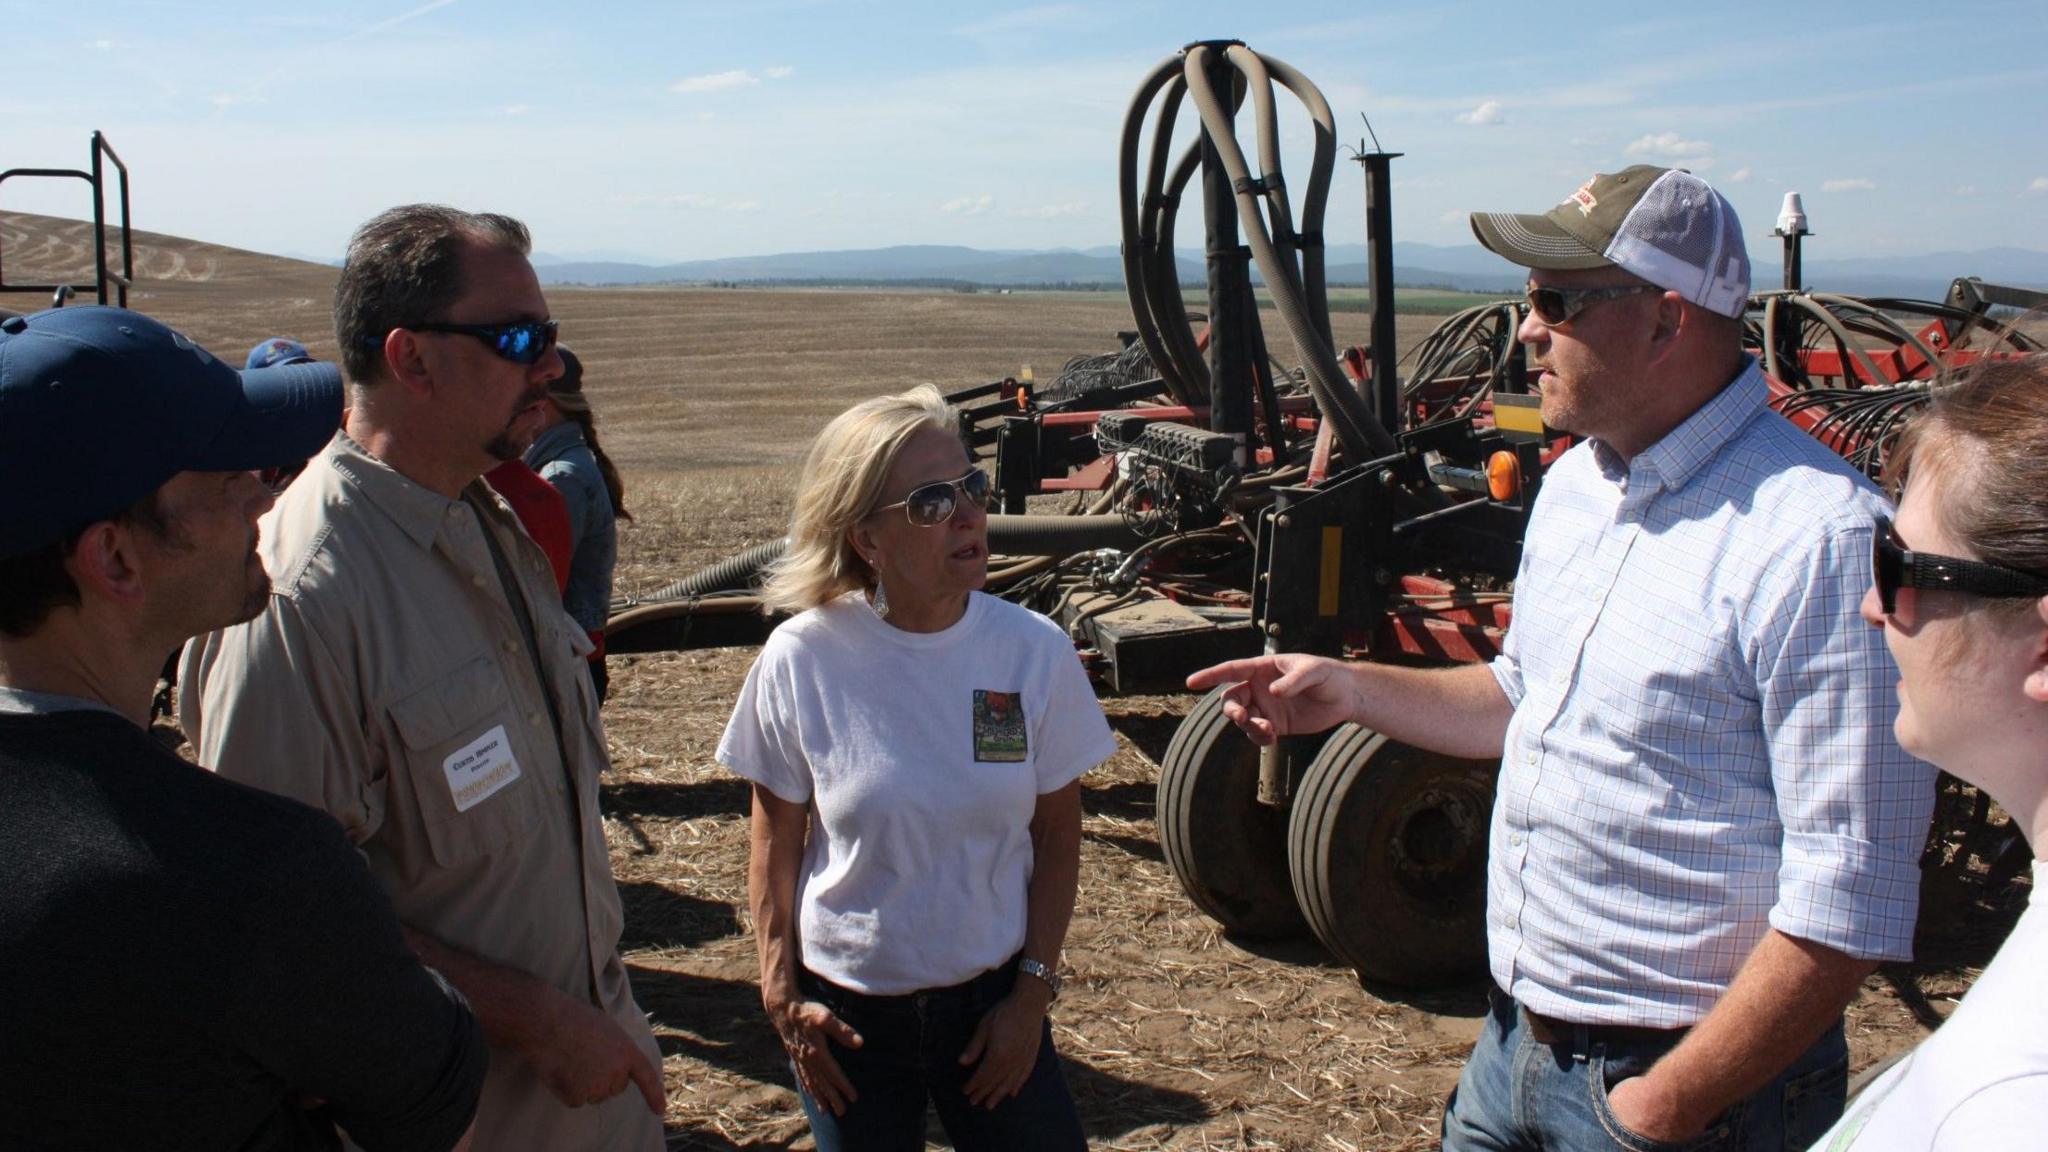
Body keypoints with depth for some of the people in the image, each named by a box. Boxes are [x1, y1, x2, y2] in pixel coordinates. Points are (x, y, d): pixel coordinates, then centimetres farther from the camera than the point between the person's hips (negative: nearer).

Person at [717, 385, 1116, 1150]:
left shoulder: (1034, 650, -10)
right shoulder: (801, 658, -14)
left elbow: (1056, 836, -2)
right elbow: (776, 843, -3)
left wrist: (1033, 992, -2)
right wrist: (782, 995, -2)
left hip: (993, 1000, 1)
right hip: (848, 1011, -1)